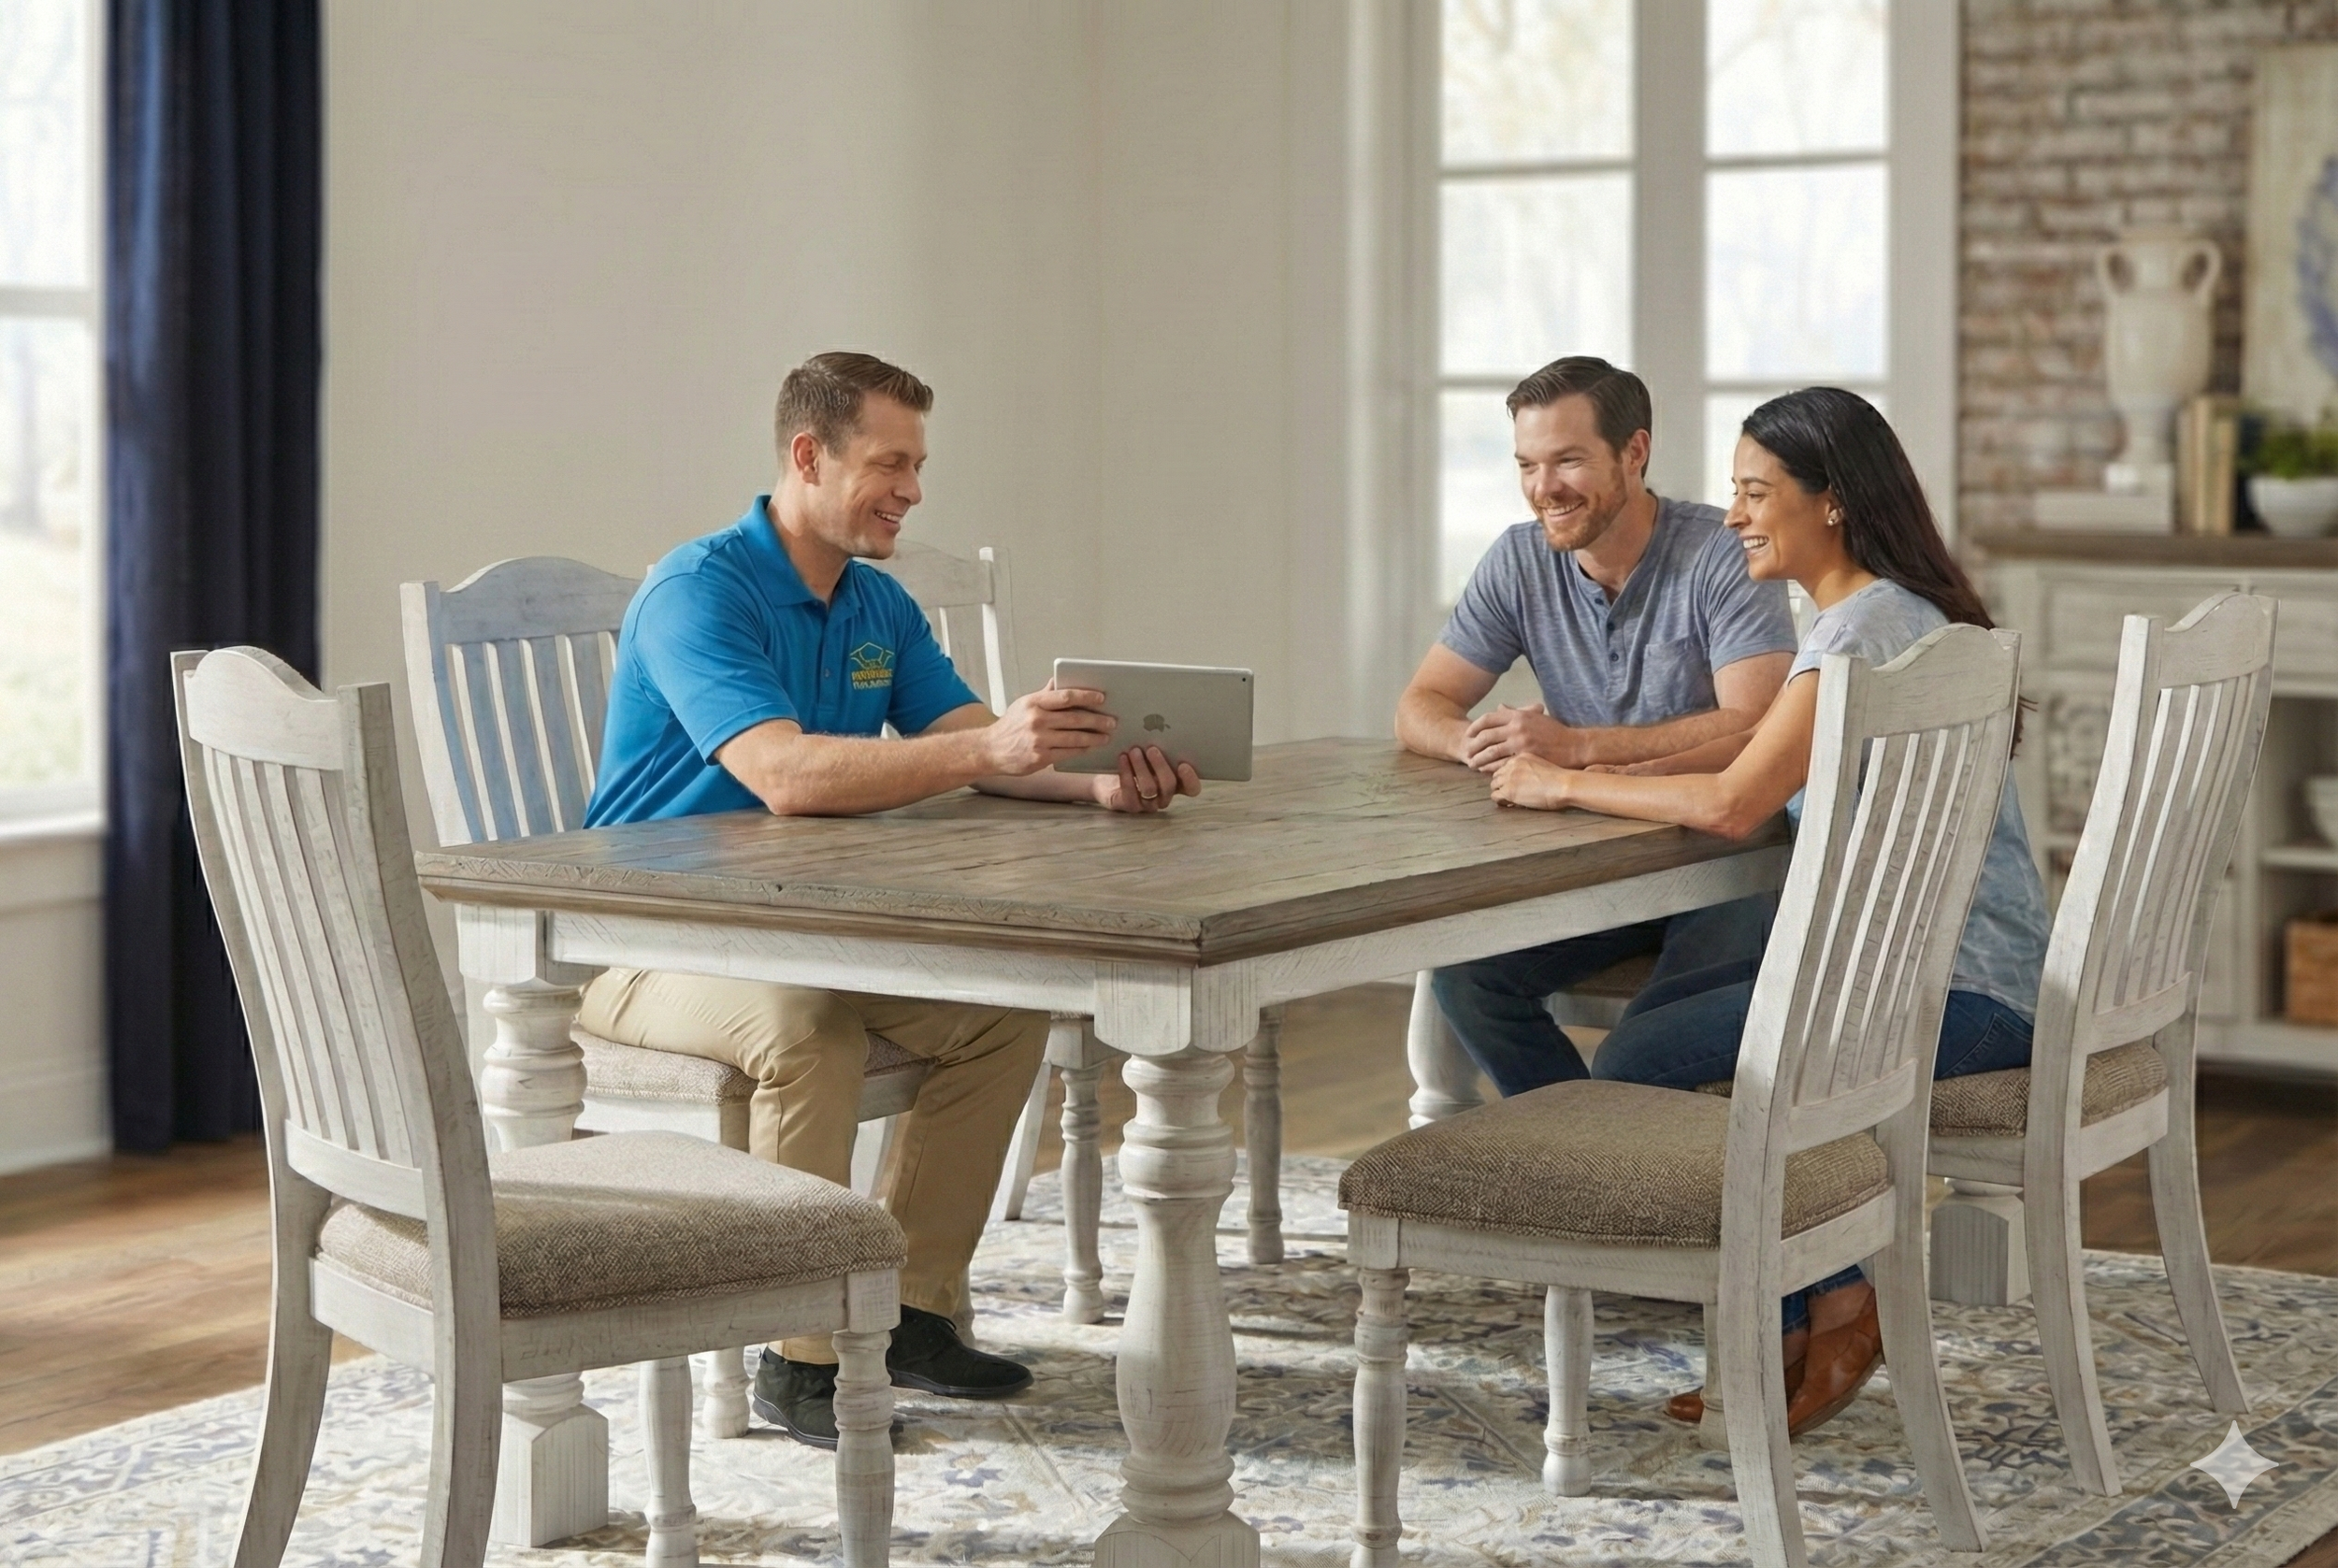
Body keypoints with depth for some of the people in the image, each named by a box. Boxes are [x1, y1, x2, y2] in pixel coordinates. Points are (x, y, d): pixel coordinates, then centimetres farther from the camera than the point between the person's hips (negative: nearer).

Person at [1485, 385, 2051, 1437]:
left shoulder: (1863, 628, -19)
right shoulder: (1888, 612, 15)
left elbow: (1732, 803, -26)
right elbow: (1755, 747, 19)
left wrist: (1570, 785, -13)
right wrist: (1589, 768, 6)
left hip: (1954, 990, -11)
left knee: (1637, 1067, -13)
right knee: (1653, 1016, 19)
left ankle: (1831, 1311, 4)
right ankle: (1798, 1336, 15)